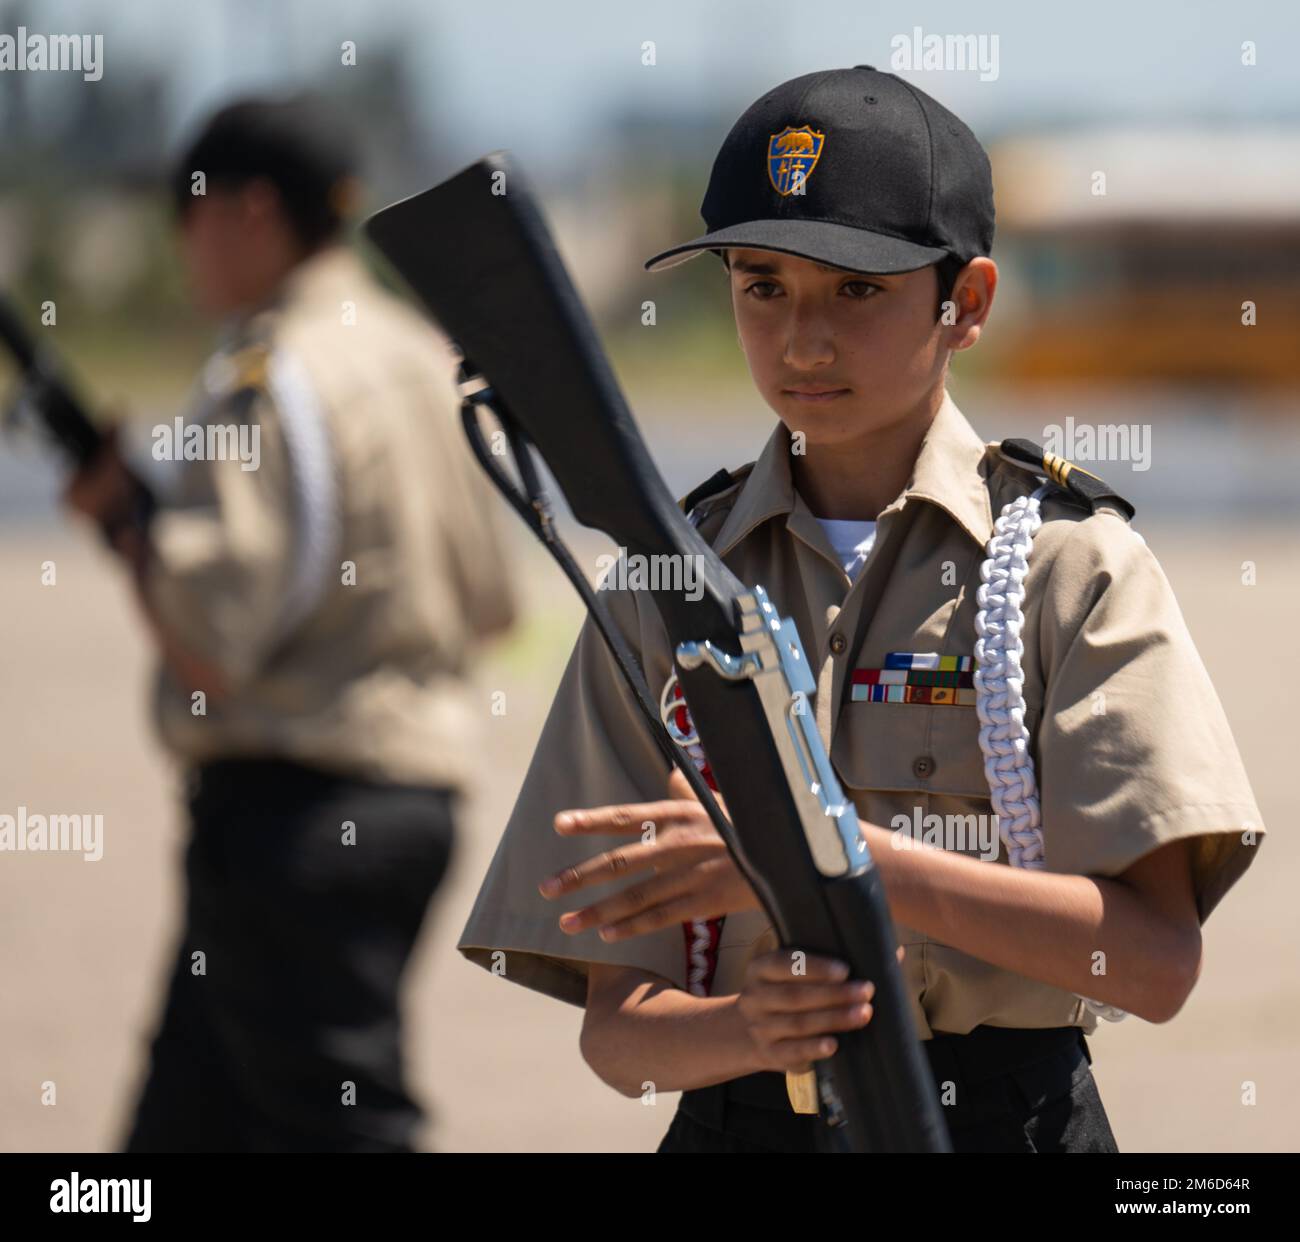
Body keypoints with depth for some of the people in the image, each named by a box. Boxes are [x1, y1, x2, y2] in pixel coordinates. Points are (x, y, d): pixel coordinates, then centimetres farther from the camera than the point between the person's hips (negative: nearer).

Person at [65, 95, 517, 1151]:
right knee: (188, 1122, 16)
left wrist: (127, 517, -5)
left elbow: (210, 645, -20)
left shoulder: (272, 380, -15)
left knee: (338, 1128, -7)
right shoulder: (422, 358, 11)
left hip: (290, 811, -9)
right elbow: (488, 605, 17)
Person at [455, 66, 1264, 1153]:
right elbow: (617, 1028, 3)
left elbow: (1157, 960, -12)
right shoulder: (666, 584, 7)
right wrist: (755, 1027, -19)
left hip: (1008, 1115, -1)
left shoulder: (1073, 563, 0)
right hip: (737, 1118, 1)